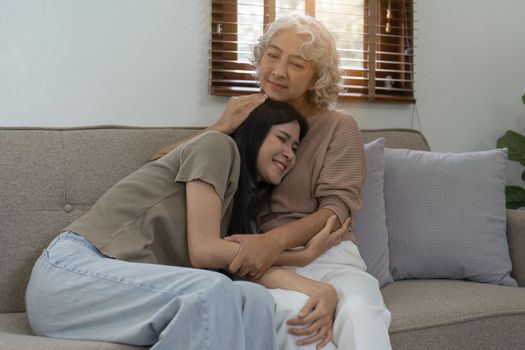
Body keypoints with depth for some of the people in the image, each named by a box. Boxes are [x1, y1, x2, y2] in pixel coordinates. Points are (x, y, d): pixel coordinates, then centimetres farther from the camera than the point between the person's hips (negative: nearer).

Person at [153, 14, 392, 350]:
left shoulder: (339, 126, 8)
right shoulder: (245, 119, 15)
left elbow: (337, 207, -4)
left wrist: (274, 241, -20)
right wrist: (221, 129, -3)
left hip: (325, 252, -1)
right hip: (260, 260, 1)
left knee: (359, 311, -36)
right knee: (294, 310, -35)